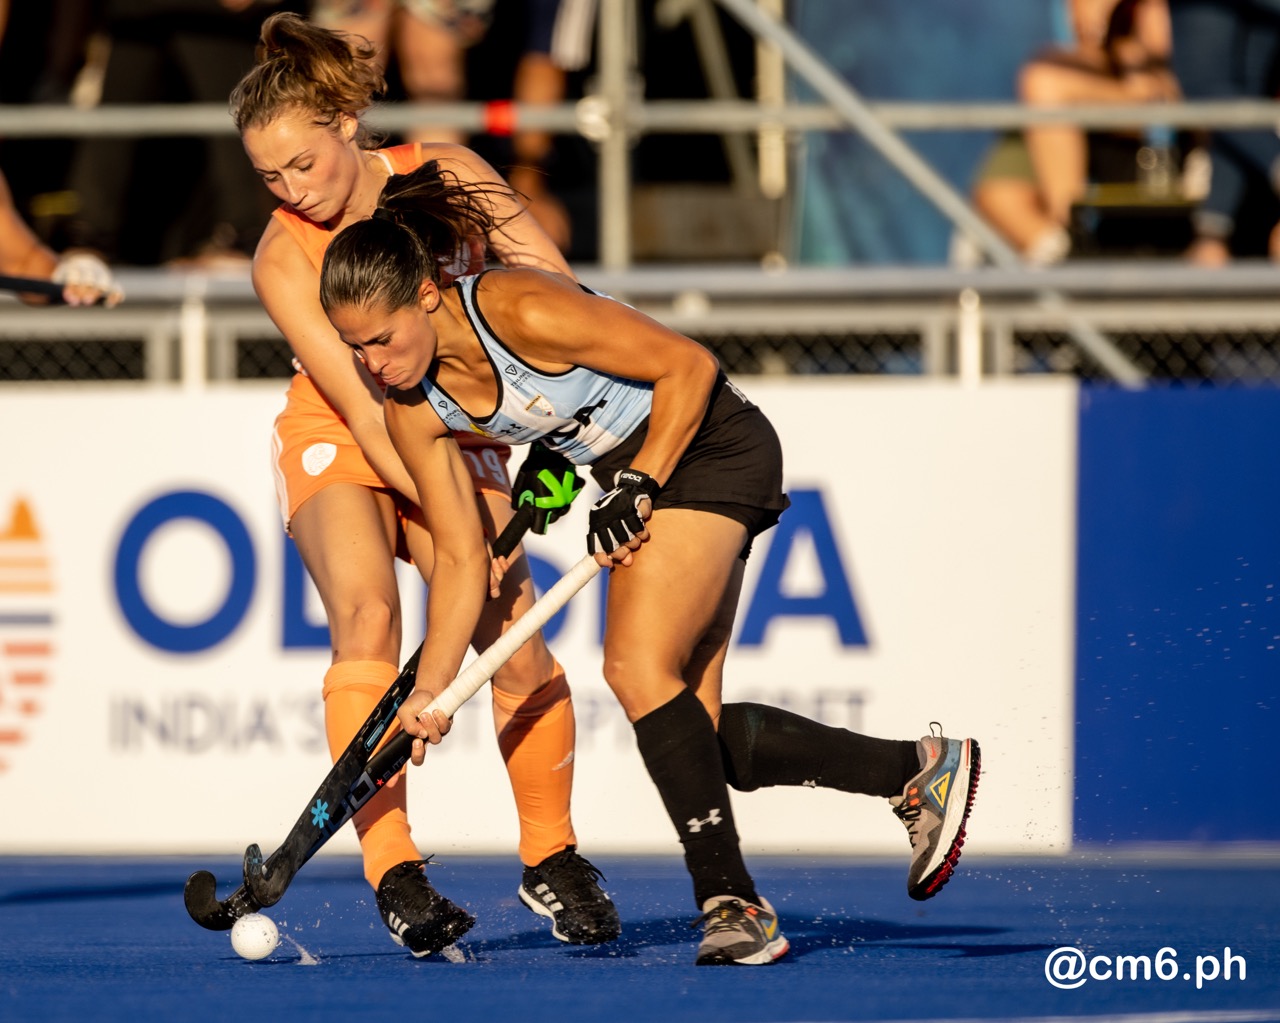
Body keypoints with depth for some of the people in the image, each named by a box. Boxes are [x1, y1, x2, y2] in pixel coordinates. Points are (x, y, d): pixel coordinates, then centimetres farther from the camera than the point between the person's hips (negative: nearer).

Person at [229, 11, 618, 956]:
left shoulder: (445, 175, -15)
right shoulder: (284, 259, -21)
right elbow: (365, 411, -25)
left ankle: (552, 860, 7)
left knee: (517, 643, -15)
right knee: (367, 619, -29)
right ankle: (394, 874, -35)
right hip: (338, 448, -2)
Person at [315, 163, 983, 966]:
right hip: (636, 478, 8)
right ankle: (923, 769, 13)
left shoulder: (521, 311, -28)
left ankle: (731, 902, -19)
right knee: (692, 731, 2)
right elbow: (462, 559, 0)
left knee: (637, 666, -22)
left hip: (709, 443, -8)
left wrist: (638, 484, -23)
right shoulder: (415, 412, -6)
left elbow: (689, 366, -19)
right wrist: (430, 695, -7)